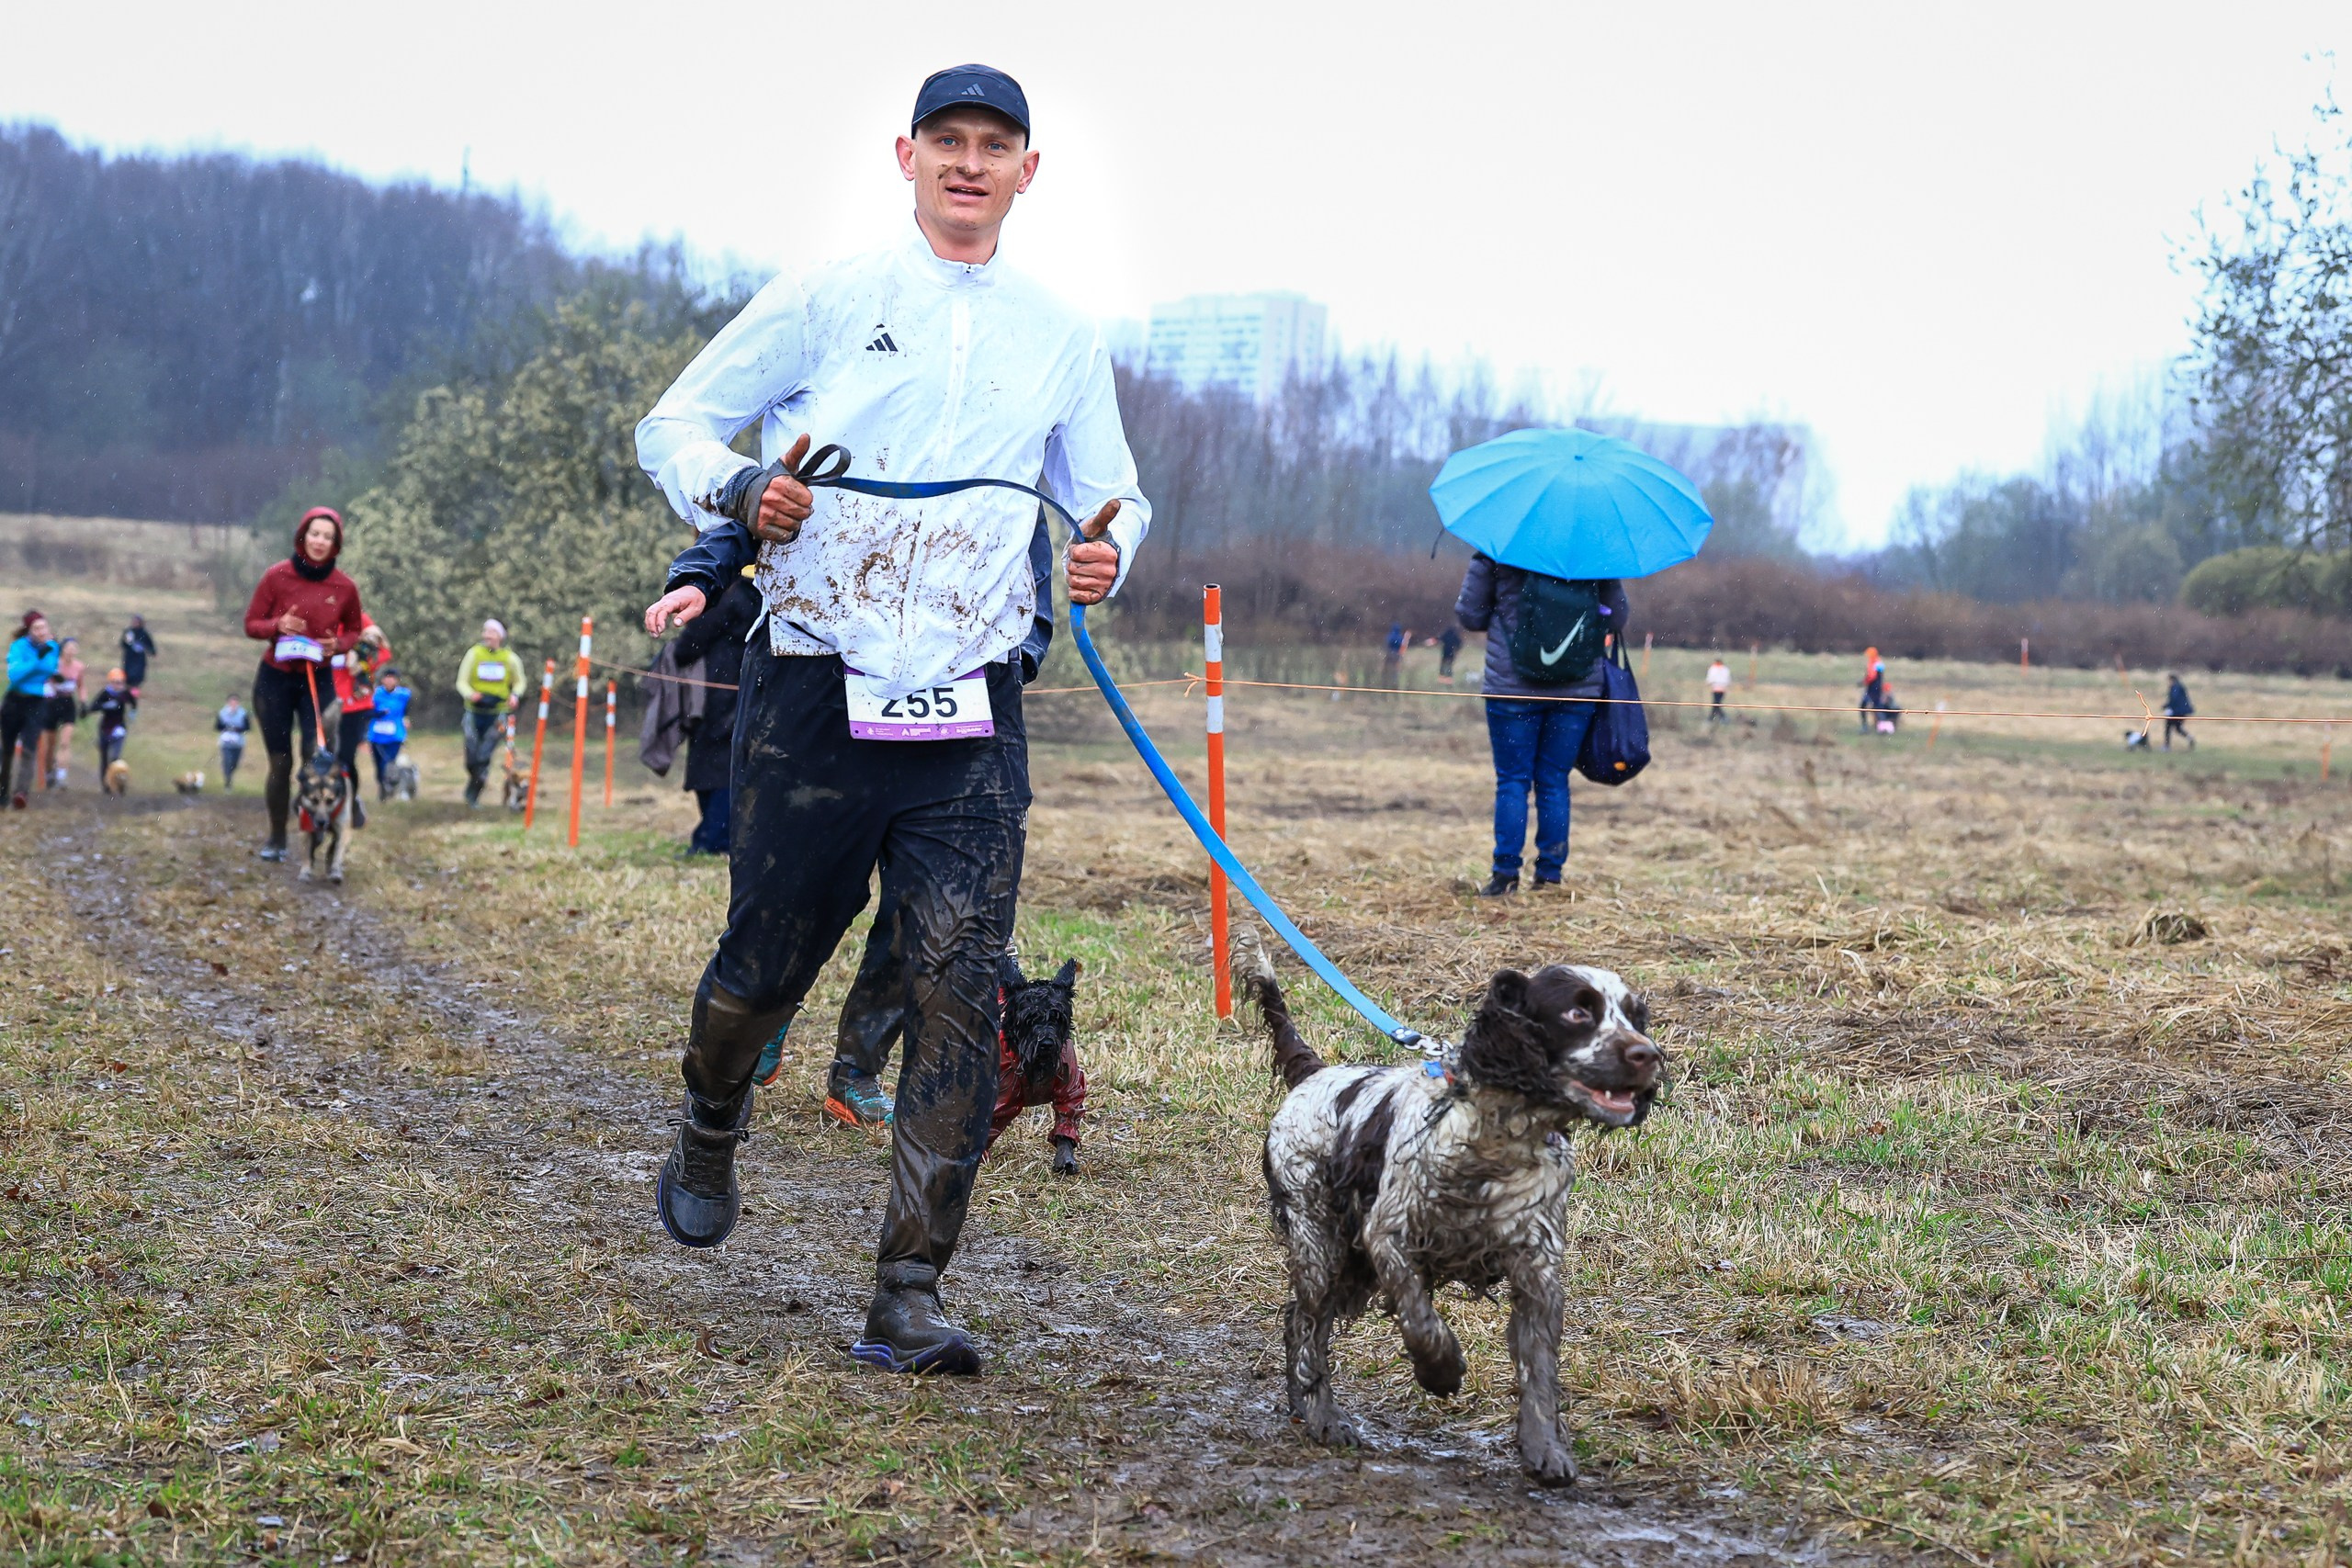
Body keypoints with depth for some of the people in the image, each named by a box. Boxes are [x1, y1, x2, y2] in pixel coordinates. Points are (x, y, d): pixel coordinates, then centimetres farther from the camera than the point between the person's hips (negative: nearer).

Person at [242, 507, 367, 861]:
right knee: (280, 762, 3)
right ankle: (276, 838, 16)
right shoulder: (277, 576, -7)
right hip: (275, 678, 0)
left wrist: (338, 644, -10)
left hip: (318, 681, 0)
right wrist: (277, 626, -21)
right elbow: (251, 624, 0)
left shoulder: (345, 587, -4)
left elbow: (354, 630, 12)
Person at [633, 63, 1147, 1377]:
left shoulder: (1061, 338, 11)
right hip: (816, 698, -1)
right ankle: (711, 1130, 43)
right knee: (770, 959, 8)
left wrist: (1107, 555, -2)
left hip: (971, 721, 2)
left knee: (964, 991, -9)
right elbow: (676, 427, 8)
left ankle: (910, 1295, -4)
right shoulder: (825, 304, 3)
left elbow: (1112, 495, 22)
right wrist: (742, 495, -14)